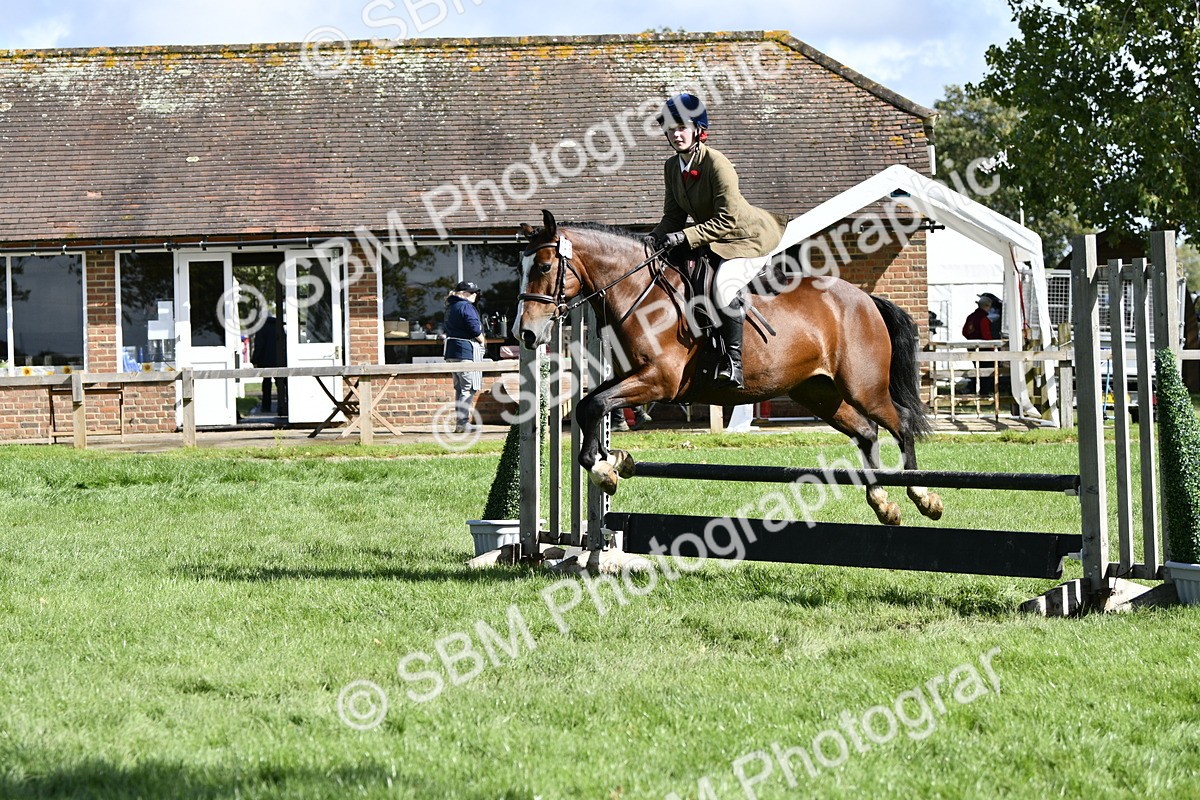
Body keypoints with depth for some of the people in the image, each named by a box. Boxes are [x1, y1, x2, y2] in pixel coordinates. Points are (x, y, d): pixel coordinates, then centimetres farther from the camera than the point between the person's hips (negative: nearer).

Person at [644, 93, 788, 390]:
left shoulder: (717, 164, -24)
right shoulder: (672, 167, 0)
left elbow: (727, 219, -28)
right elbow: (674, 216, 5)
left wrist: (686, 236, -34)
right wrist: (657, 235, -17)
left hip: (749, 235, -9)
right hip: (712, 240, 9)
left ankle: (733, 363, -33)